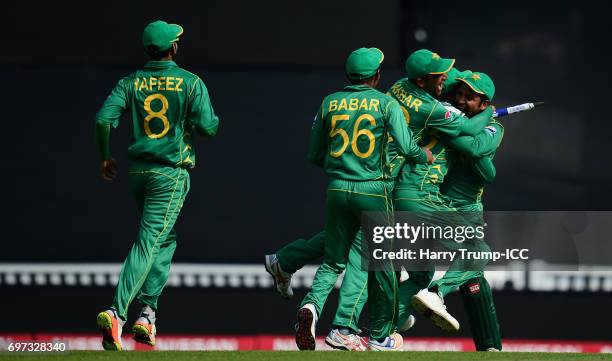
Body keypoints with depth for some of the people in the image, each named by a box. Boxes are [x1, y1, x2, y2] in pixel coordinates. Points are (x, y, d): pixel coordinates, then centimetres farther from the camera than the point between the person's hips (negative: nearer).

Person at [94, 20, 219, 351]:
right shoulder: (191, 83, -4)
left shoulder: (131, 83, 4)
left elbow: (103, 119, -6)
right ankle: (117, 312, -24)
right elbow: (208, 128, -10)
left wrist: (104, 157, 9)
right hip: (171, 174, -5)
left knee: (164, 239, 22)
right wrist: (211, 118, 14)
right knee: (149, 243, -9)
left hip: (137, 172, 5)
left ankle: (147, 312, 13)